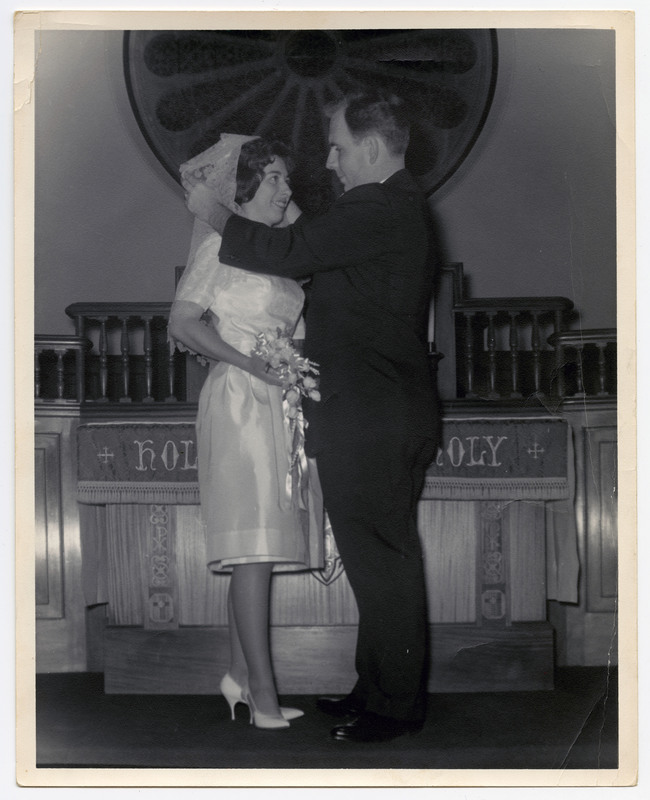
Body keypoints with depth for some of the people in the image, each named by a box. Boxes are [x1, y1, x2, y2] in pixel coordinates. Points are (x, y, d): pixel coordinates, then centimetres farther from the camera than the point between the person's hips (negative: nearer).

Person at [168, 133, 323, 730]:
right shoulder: (220, 244, -3)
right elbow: (183, 324, -10)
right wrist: (254, 365, -17)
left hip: (281, 407, 8)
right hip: (241, 403, -8)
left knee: (261, 546, 8)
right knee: (255, 546, -10)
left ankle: (241, 672, 17)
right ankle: (263, 694, -8)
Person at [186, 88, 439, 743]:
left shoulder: (376, 210, -18)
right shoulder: (400, 207, 16)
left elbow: (283, 253, -18)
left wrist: (216, 215, -3)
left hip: (370, 422, -10)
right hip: (389, 418, 10)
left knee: (380, 564, -2)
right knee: (380, 564, 16)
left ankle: (395, 706, 9)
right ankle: (379, 689, 27)